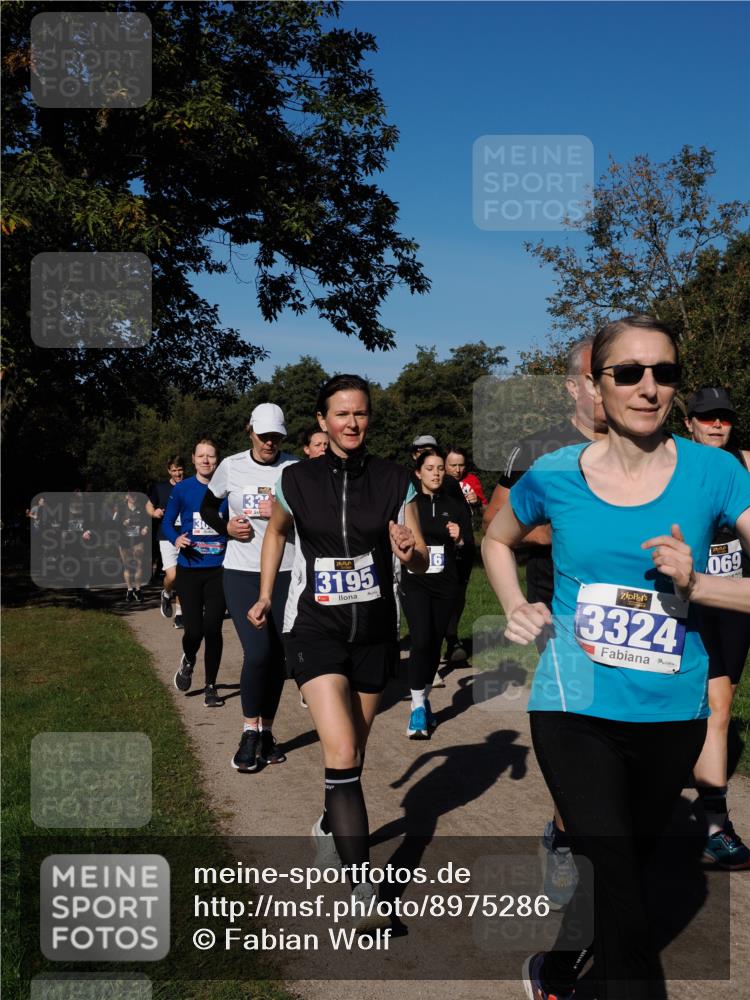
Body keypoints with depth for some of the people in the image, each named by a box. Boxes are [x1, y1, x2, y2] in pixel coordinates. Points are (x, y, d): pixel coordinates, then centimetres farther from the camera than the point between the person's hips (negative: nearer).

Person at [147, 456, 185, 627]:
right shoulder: (160, 488, 5)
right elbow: (149, 505, 19)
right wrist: (154, 513, -3)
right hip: (167, 538, 0)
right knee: (172, 576, -14)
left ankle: (179, 613, 14)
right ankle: (166, 595, 20)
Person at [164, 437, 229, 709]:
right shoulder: (182, 489, 1)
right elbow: (166, 523, 3)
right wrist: (176, 539, -16)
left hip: (218, 570, 0)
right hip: (189, 569, 0)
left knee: (213, 629, 0)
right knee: (194, 630, -1)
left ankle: (211, 687, 16)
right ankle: (188, 662, 35)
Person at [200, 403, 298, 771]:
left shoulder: (295, 469, -1)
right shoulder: (231, 466, 1)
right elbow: (207, 508, 14)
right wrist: (226, 526, -5)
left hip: (285, 573, 1)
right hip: (241, 572, -1)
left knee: (277, 655, 7)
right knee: (257, 653, -13)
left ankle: (266, 731, 23)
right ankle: (250, 732, 5)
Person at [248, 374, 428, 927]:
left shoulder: (395, 480, -4)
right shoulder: (297, 479, -4)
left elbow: (422, 561, -1)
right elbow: (276, 531, 16)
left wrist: (410, 551, -24)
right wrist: (265, 595, 14)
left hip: (375, 632, 2)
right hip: (317, 628, -2)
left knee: (353, 756, 16)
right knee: (342, 755, -16)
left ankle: (330, 827, 46)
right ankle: (363, 889, -10)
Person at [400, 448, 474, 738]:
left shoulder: (456, 506, 6)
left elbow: (470, 547, 5)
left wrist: (459, 540, -14)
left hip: (446, 584, 2)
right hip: (415, 582, -2)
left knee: (435, 644, 7)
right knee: (422, 641, -16)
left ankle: (424, 700, 27)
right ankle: (417, 708, -7)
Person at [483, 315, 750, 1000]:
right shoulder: (555, 475, -5)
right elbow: (497, 540, 14)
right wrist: (517, 609, -1)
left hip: (672, 712, 2)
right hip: (574, 708, -2)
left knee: (621, 865, 20)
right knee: (617, 879, -11)